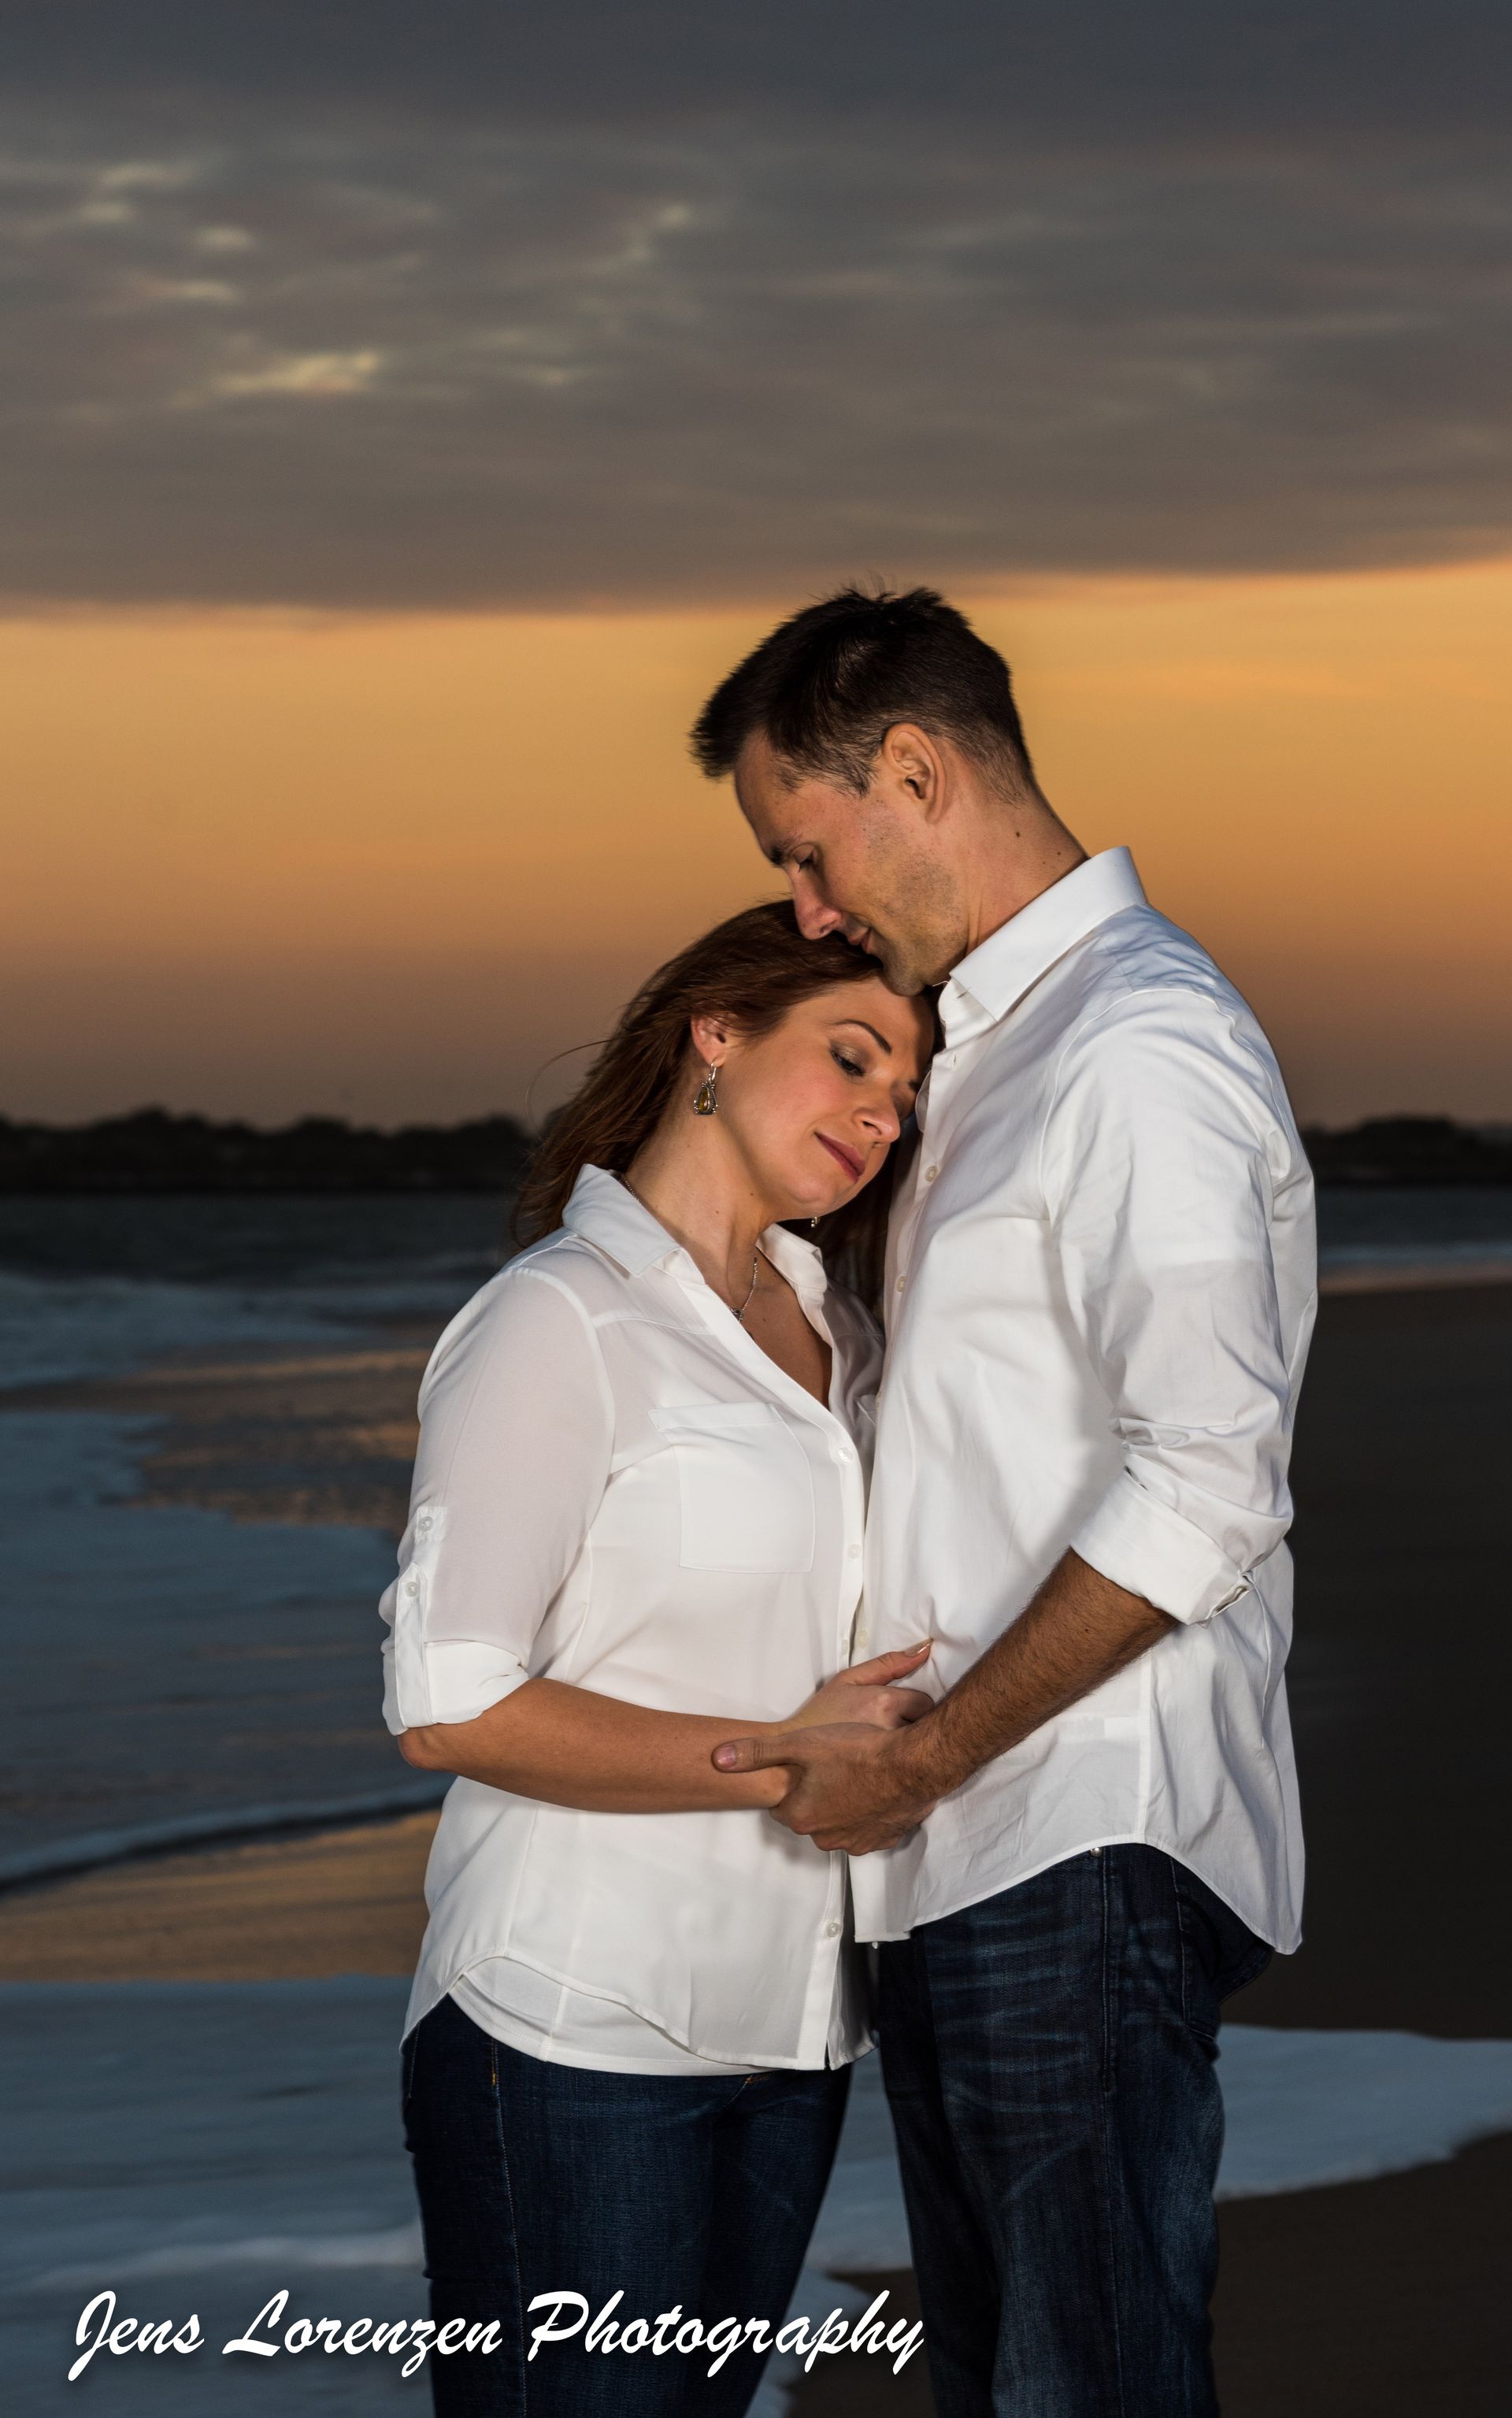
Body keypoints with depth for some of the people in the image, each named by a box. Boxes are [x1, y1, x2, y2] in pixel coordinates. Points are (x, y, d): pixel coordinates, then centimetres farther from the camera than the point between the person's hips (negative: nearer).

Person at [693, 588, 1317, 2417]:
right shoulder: (996, 1049, 20)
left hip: (1083, 1852, -10)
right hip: (961, 1854, 10)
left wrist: (925, 1760, -16)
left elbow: (1203, 1489, -21)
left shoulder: (1145, 1048, -12)